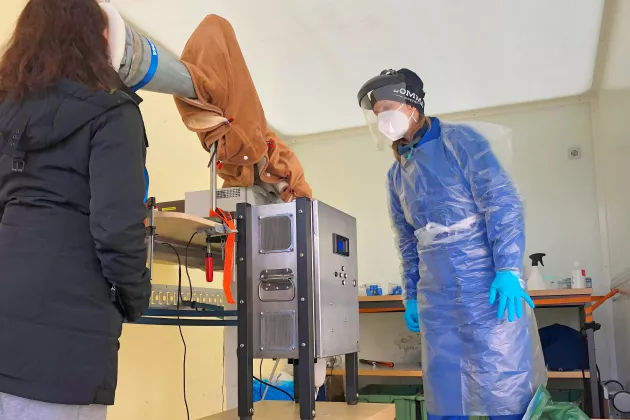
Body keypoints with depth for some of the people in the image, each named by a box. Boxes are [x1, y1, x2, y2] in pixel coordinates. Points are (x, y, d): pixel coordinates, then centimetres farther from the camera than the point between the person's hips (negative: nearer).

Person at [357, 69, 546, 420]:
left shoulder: (460, 140, -2)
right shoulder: (397, 174, 16)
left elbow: (503, 203, -11)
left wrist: (508, 271, -20)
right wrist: (412, 296, 18)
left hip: (488, 285, -6)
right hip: (436, 298, 6)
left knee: (504, 387, -3)